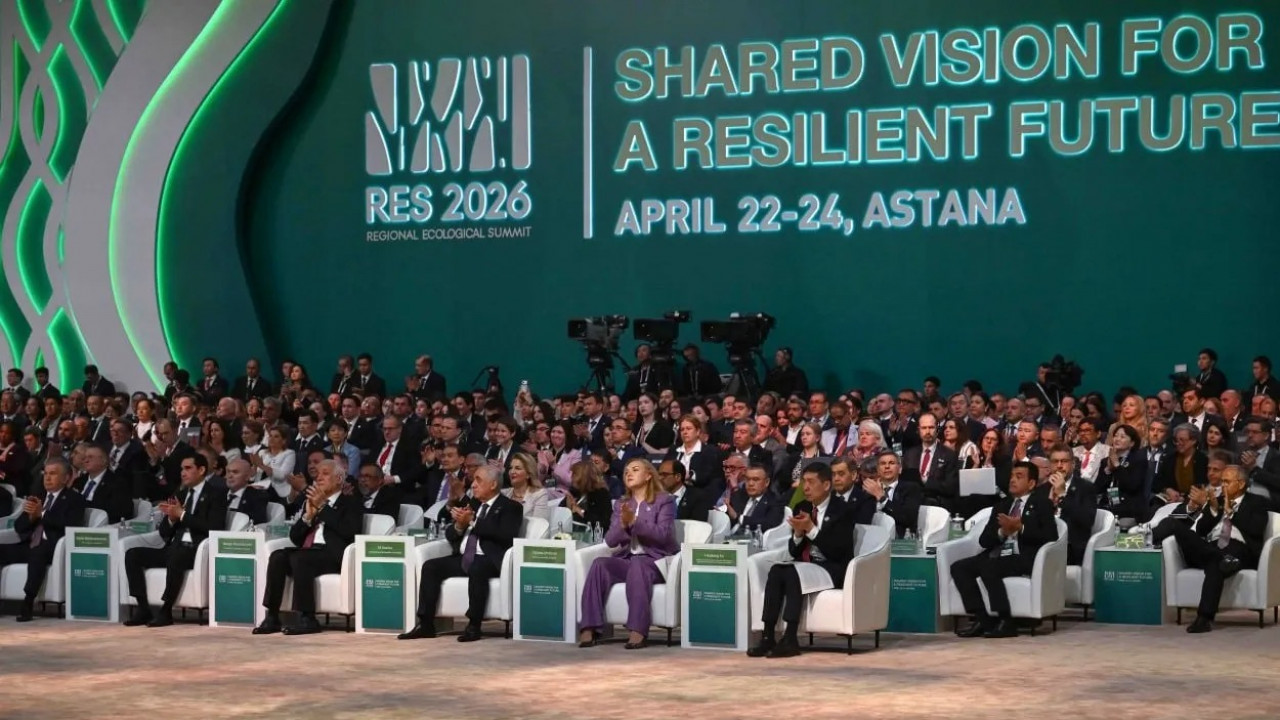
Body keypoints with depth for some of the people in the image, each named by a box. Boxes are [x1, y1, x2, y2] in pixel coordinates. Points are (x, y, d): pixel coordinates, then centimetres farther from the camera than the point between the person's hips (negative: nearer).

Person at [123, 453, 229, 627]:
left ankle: (166, 611, -30)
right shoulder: (180, 495, 21)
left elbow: (215, 527, -13)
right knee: (132, 554, -12)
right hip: (173, 549, 7)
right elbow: (164, 533, 19)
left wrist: (182, 514, -12)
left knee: (175, 555, -38)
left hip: (198, 551, -7)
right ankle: (143, 608, -16)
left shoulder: (216, 494, 2)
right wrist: (171, 518, -3)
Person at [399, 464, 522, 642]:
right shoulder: (472, 504, 21)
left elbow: (505, 535, -16)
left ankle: (474, 626, -31)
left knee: (476, 569, -37)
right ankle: (425, 624, -16)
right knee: (430, 566, -14)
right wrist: (459, 525, -4)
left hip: (489, 560, -7)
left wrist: (472, 521, -15)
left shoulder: (510, 507, 2)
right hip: (462, 558, 7)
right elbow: (449, 535, 19)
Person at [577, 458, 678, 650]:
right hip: (626, 558, 4)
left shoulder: (664, 501, 5)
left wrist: (634, 522, -20)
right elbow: (610, 540, 9)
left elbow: (663, 534, -10)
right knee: (599, 564, -27)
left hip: (654, 560, -4)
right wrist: (623, 524, -12)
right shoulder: (621, 504, 19)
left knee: (637, 566, -39)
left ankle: (638, 631, -46)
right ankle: (589, 628, -33)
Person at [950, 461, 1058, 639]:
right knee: (958, 567, -16)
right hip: (997, 556, 6)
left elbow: (1051, 536, -5)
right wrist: (1002, 532, -5)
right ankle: (982, 619, -20)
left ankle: (1005, 622, -28)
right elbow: (984, 540, 16)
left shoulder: (1041, 504, 10)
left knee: (987, 567, -33)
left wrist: (1021, 528, -14)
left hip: (1024, 558, -6)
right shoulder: (1001, 506, 25)